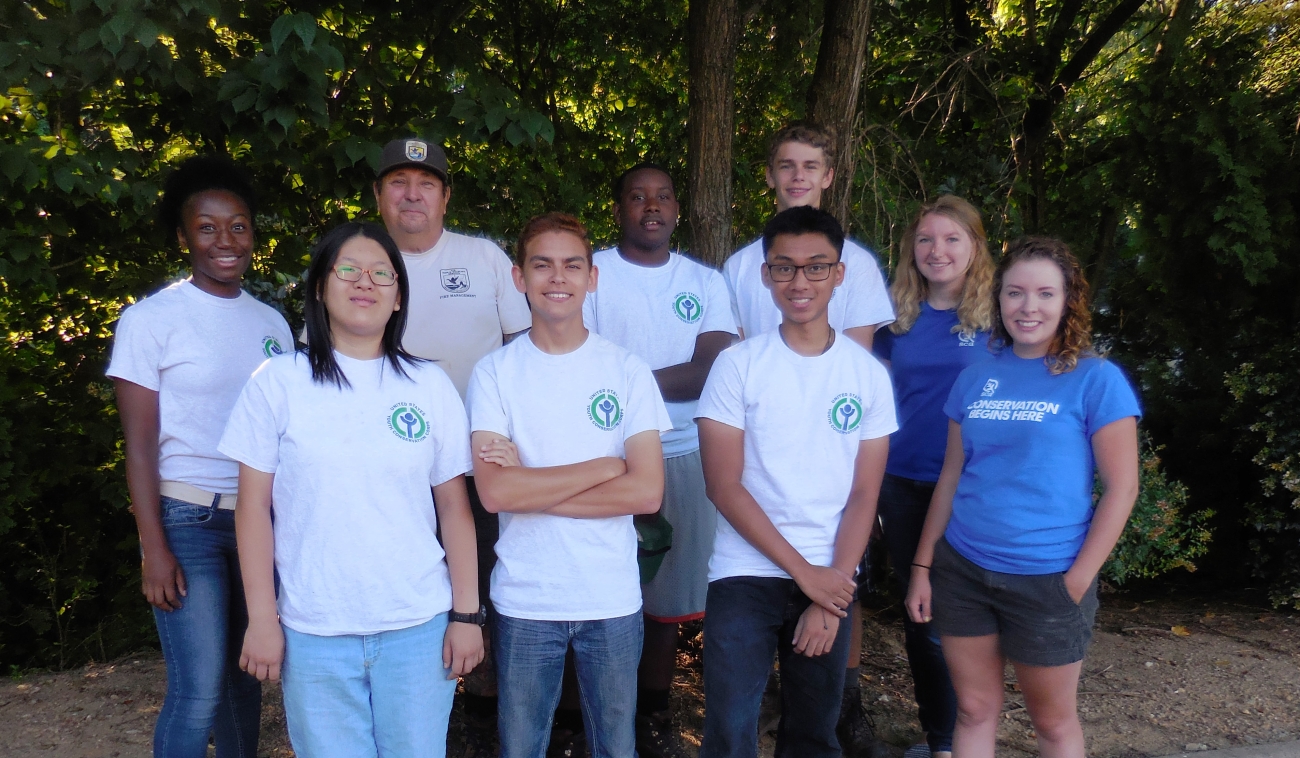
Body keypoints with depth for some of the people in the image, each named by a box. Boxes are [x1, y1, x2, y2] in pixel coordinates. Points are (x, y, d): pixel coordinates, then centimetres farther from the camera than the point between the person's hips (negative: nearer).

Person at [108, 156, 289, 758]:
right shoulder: (151, 320, -5)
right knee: (198, 691, -6)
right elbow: (140, 445, -6)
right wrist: (154, 548, -10)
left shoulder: (271, 322, 8)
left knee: (247, 674, 11)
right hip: (189, 520, -4)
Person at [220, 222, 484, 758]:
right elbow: (253, 507, 0)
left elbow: (454, 507, 4)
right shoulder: (278, 382, -1)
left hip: (418, 628, 1)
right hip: (313, 633, -1)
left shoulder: (430, 386, 3)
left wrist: (466, 613, 1)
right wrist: (262, 618, -3)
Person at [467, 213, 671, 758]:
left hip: (614, 600, 1)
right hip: (524, 601, 0)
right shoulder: (494, 372, -4)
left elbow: (647, 491, -11)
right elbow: (494, 492, -15)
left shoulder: (628, 371, -2)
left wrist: (531, 488, -14)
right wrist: (604, 467, -13)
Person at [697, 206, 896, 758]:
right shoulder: (738, 366, -5)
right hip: (744, 576, -2)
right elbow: (724, 486, -9)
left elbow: (864, 494, 1)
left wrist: (830, 596, -8)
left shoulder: (869, 374, 2)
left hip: (831, 582, 2)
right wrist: (805, 572, -11)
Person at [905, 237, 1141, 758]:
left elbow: (1121, 487, -8)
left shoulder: (1095, 379, -7)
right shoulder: (976, 378, 6)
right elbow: (951, 476, 10)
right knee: (975, 711, 12)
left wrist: (1079, 579, -12)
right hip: (962, 569, 4)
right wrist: (923, 566, 7)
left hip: (1046, 579, -3)